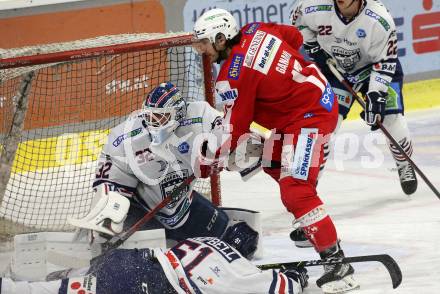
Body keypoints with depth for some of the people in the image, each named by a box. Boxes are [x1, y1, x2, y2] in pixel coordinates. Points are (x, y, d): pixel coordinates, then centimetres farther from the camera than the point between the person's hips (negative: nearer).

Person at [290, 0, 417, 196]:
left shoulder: (379, 20, -32)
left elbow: (385, 61, -22)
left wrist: (376, 95, -29)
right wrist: (312, 46, -8)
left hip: (373, 67, -1)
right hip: (334, 68, 1)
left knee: (392, 119, -10)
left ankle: (405, 166, 18)